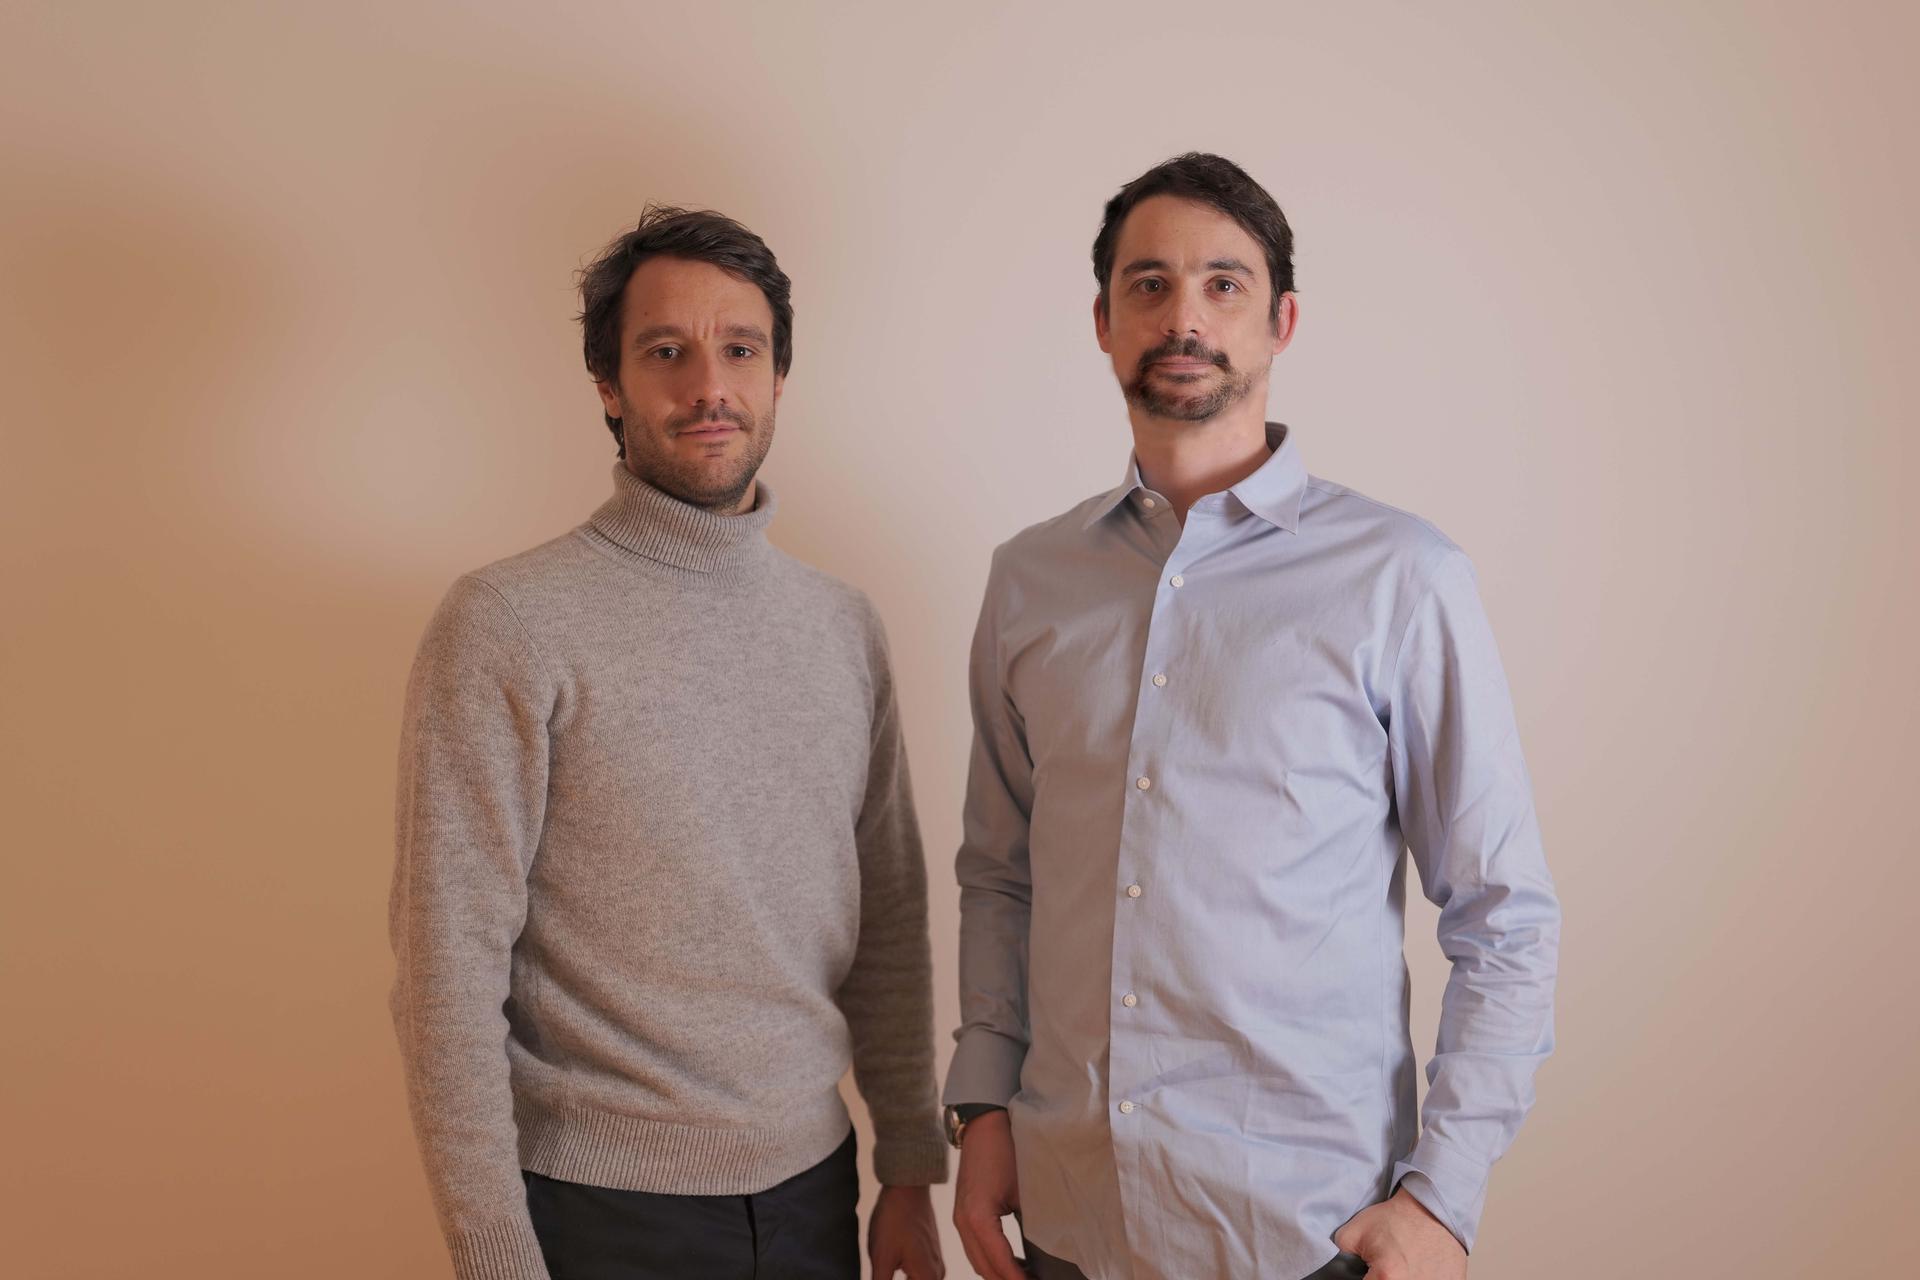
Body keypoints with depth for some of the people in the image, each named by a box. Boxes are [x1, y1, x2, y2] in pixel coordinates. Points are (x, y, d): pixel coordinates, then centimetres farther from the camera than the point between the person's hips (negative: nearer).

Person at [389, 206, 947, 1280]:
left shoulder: (845, 626, 4)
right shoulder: (509, 623, -12)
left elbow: (889, 925, 9)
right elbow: (448, 970, -13)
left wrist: (912, 1170, 8)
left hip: (812, 1190, 5)